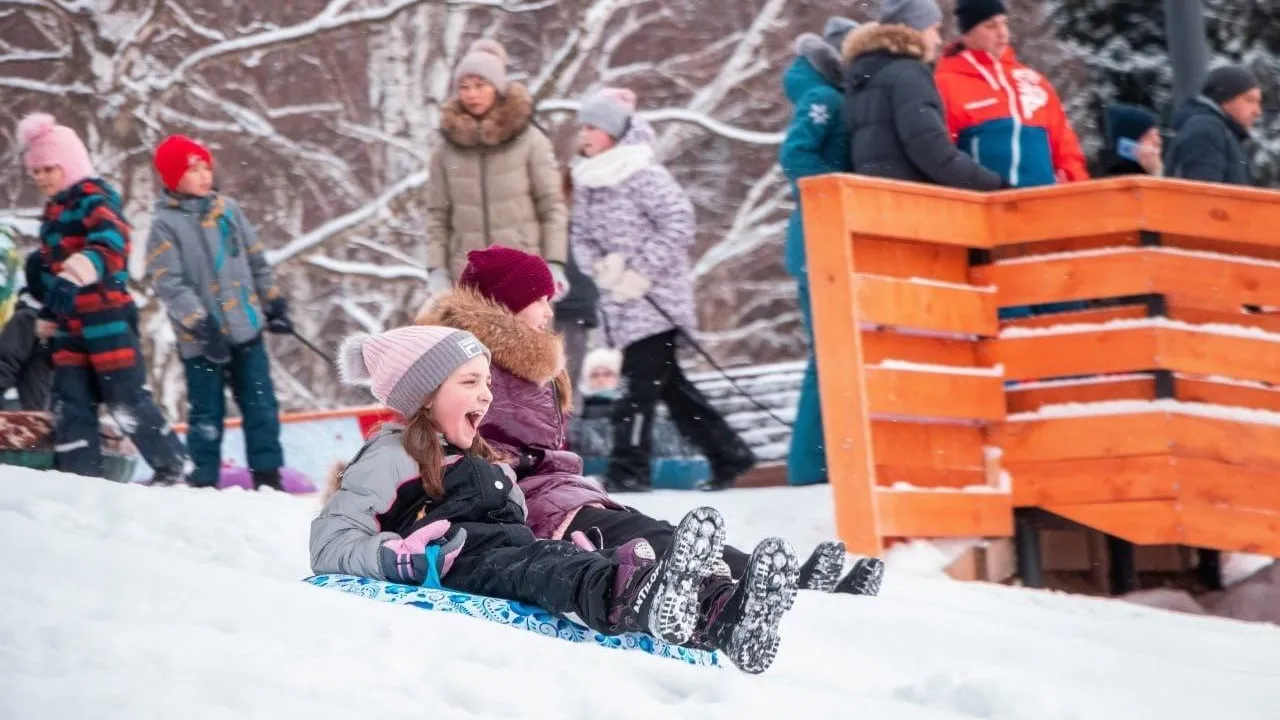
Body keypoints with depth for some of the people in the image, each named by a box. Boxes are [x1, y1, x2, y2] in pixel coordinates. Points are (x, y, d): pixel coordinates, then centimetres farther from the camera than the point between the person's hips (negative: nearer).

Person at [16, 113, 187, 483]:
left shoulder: (95, 199, -10)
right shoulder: (56, 209, 17)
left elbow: (111, 239, -31)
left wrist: (91, 261, -52)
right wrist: (48, 313, 32)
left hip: (107, 319, -8)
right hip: (71, 326, 9)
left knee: (128, 402, -5)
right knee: (70, 407, 4)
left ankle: (173, 468, 8)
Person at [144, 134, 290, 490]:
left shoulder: (228, 210, 8)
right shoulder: (165, 226, -7)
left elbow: (256, 259, 17)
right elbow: (168, 283, -14)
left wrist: (273, 301, 16)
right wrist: (199, 322, -21)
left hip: (246, 327, 5)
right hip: (201, 339, -4)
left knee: (261, 405, 6)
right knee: (207, 413, 2)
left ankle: (267, 476, 12)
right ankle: (204, 482, 10)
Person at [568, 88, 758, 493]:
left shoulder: (643, 175, -12)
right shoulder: (585, 182, 12)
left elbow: (678, 223, -16)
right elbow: (581, 235, 17)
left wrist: (641, 272, -17)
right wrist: (600, 267, -3)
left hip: (655, 299, -8)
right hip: (618, 300, 8)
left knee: (640, 385, -10)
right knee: (666, 381, 12)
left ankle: (629, 470, -8)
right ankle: (728, 454, 21)